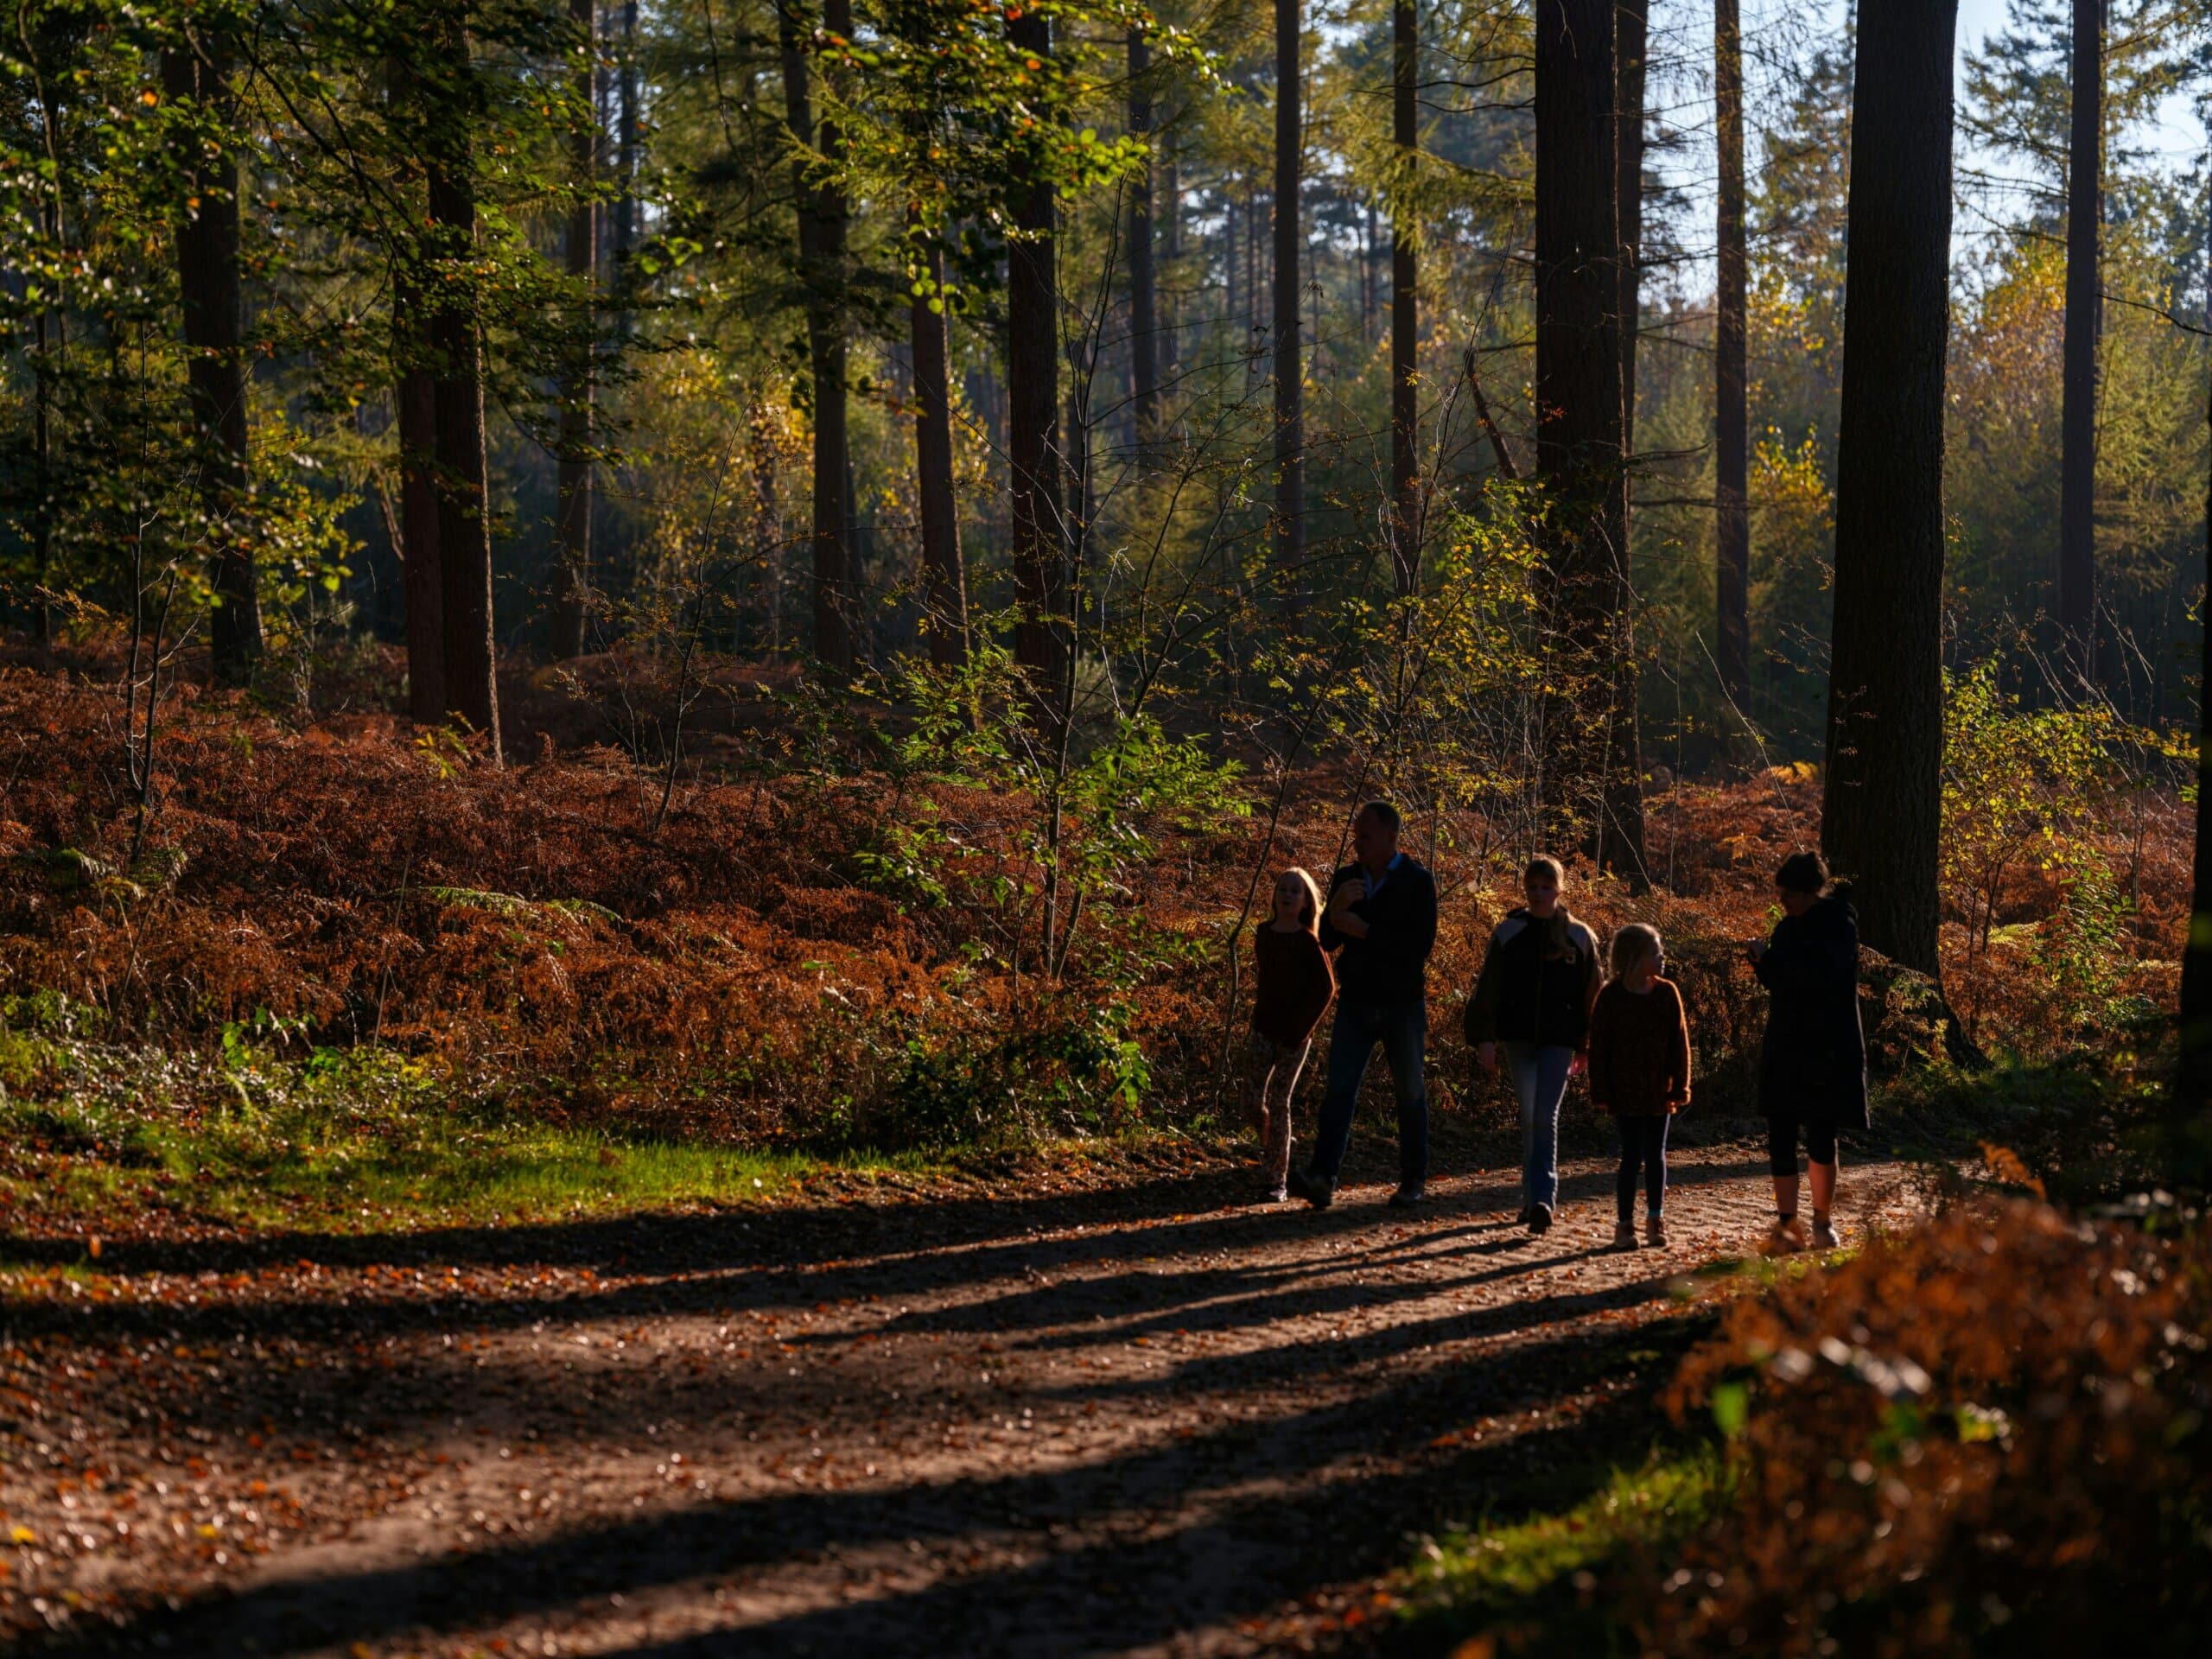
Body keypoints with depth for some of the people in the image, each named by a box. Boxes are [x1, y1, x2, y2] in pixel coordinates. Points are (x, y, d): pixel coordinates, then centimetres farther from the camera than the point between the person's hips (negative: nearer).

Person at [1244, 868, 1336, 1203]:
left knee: (1279, 1103, -5)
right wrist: (1257, 1014, 10)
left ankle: (1276, 1180, 0)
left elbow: (1326, 987, -6)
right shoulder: (1264, 934, 6)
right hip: (1264, 1028, 4)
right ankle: (1272, 1148, 26)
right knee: (1253, 1101, -4)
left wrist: (1303, 1026, -11)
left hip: (1294, 1035, -4)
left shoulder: (1308, 941, -6)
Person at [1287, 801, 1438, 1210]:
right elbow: (1328, 940, 6)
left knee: (1410, 1092, 7)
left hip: (1403, 1005, -3)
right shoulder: (1346, 879, 6)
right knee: (1340, 1088, -10)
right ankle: (1322, 1177, -19)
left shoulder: (1417, 882, -7)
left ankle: (1414, 1180, 17)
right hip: (1356, 1003, 3)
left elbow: (1421, 944, -16)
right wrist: (1335, 909, -15)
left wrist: (1364, 930, -21)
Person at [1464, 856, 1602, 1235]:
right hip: (1518, 1039, 1)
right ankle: (1540, 1196, 15)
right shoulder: (1509, 932, 4)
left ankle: (1540, 1200, -15)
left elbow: (1591, 995, 9)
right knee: (1530, 1118, 3)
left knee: (1545, 1117, -11)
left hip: (1558, 1041, -1)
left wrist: (1585, 1047, 8)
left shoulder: (1579, 937, 4)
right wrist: (1485, 1038, -4)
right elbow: (1488, 990, 3)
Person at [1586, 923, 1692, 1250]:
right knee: (1632, 1157, -3)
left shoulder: (1667, 993, 1)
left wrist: (1678, 1088, -1)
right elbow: (1598, 1047, -4)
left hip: (1659, 1091, 3)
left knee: (1655, 1156, 9)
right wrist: (1601, 1093, -6)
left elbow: (1679, 1044, 3)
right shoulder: (1611, 996, -7)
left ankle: (1655, 1221, 19)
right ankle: (1624, 1224, 6)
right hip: (1626, 1093, -3)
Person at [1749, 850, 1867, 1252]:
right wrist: (1763, 959, -3)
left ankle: (1823, 1220, 13)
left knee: (1821, 1140, 0)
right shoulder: (1790, 926, 11)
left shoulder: (1838, 925, -10)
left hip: (1827, 1050, -6)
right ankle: (1787, 1224, 4)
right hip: (1785, 1049, 6)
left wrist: (1769, 959, -16)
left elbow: (1818, 974, -24)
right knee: (1780, 1138, 1)